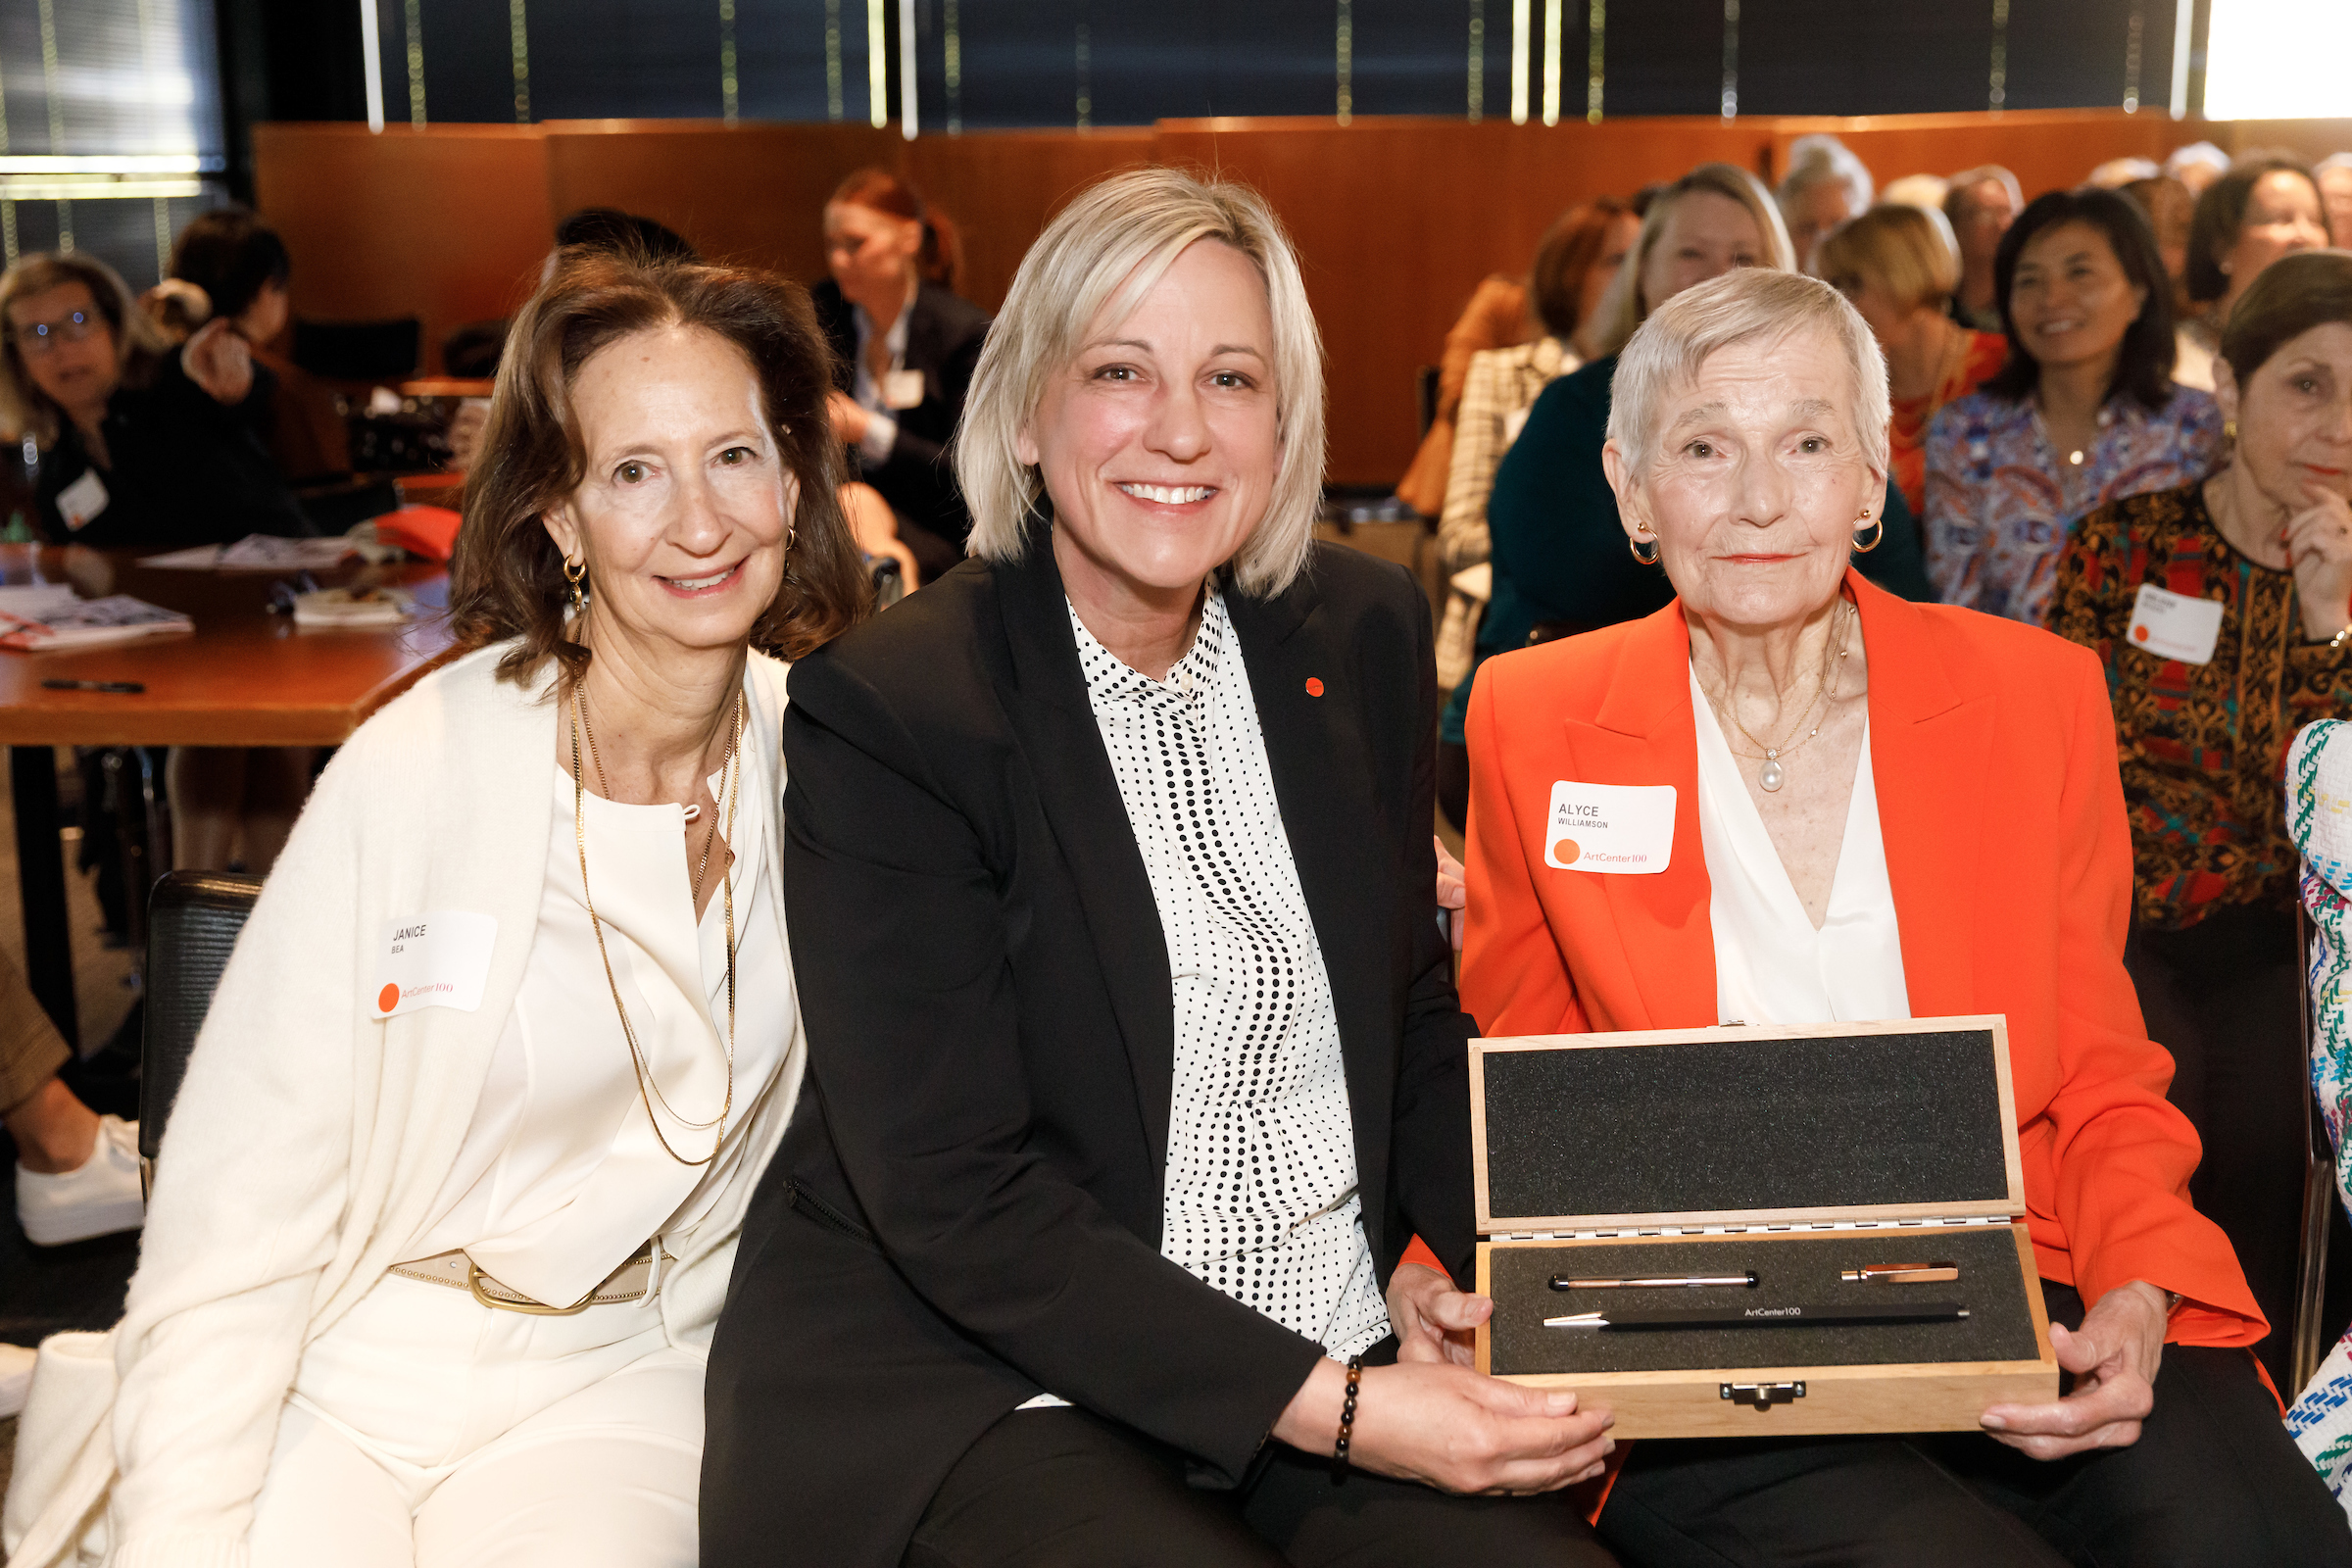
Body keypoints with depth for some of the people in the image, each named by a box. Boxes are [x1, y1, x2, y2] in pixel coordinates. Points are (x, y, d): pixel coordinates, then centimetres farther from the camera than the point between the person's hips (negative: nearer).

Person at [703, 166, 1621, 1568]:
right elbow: (955, 1199, -16)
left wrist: (1507, 1260, -4)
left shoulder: (1366, 635, 5)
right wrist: (1329, 1407, -20)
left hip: (1348, 1350, 5)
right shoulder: (885, 710, -13)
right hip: (977, 1386, -5)